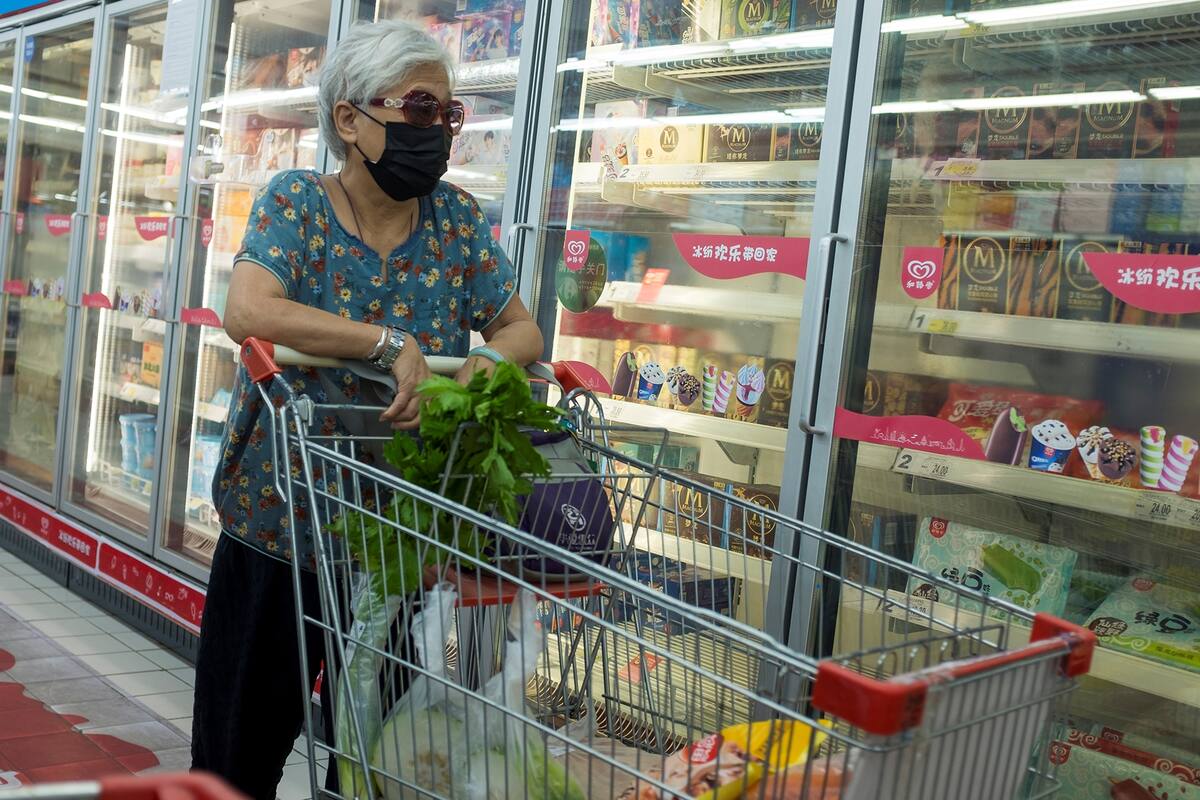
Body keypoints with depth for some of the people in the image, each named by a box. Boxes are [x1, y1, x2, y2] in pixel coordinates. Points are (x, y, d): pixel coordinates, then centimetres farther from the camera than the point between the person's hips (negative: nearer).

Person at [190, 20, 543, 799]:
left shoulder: (457, 218, 1)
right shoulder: (297, 202, -8)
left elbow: (522, 329, 3)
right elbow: (248, 311, -24)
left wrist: (485, 362, -20)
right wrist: (393, 342, -30)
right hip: (278, 527, -2)